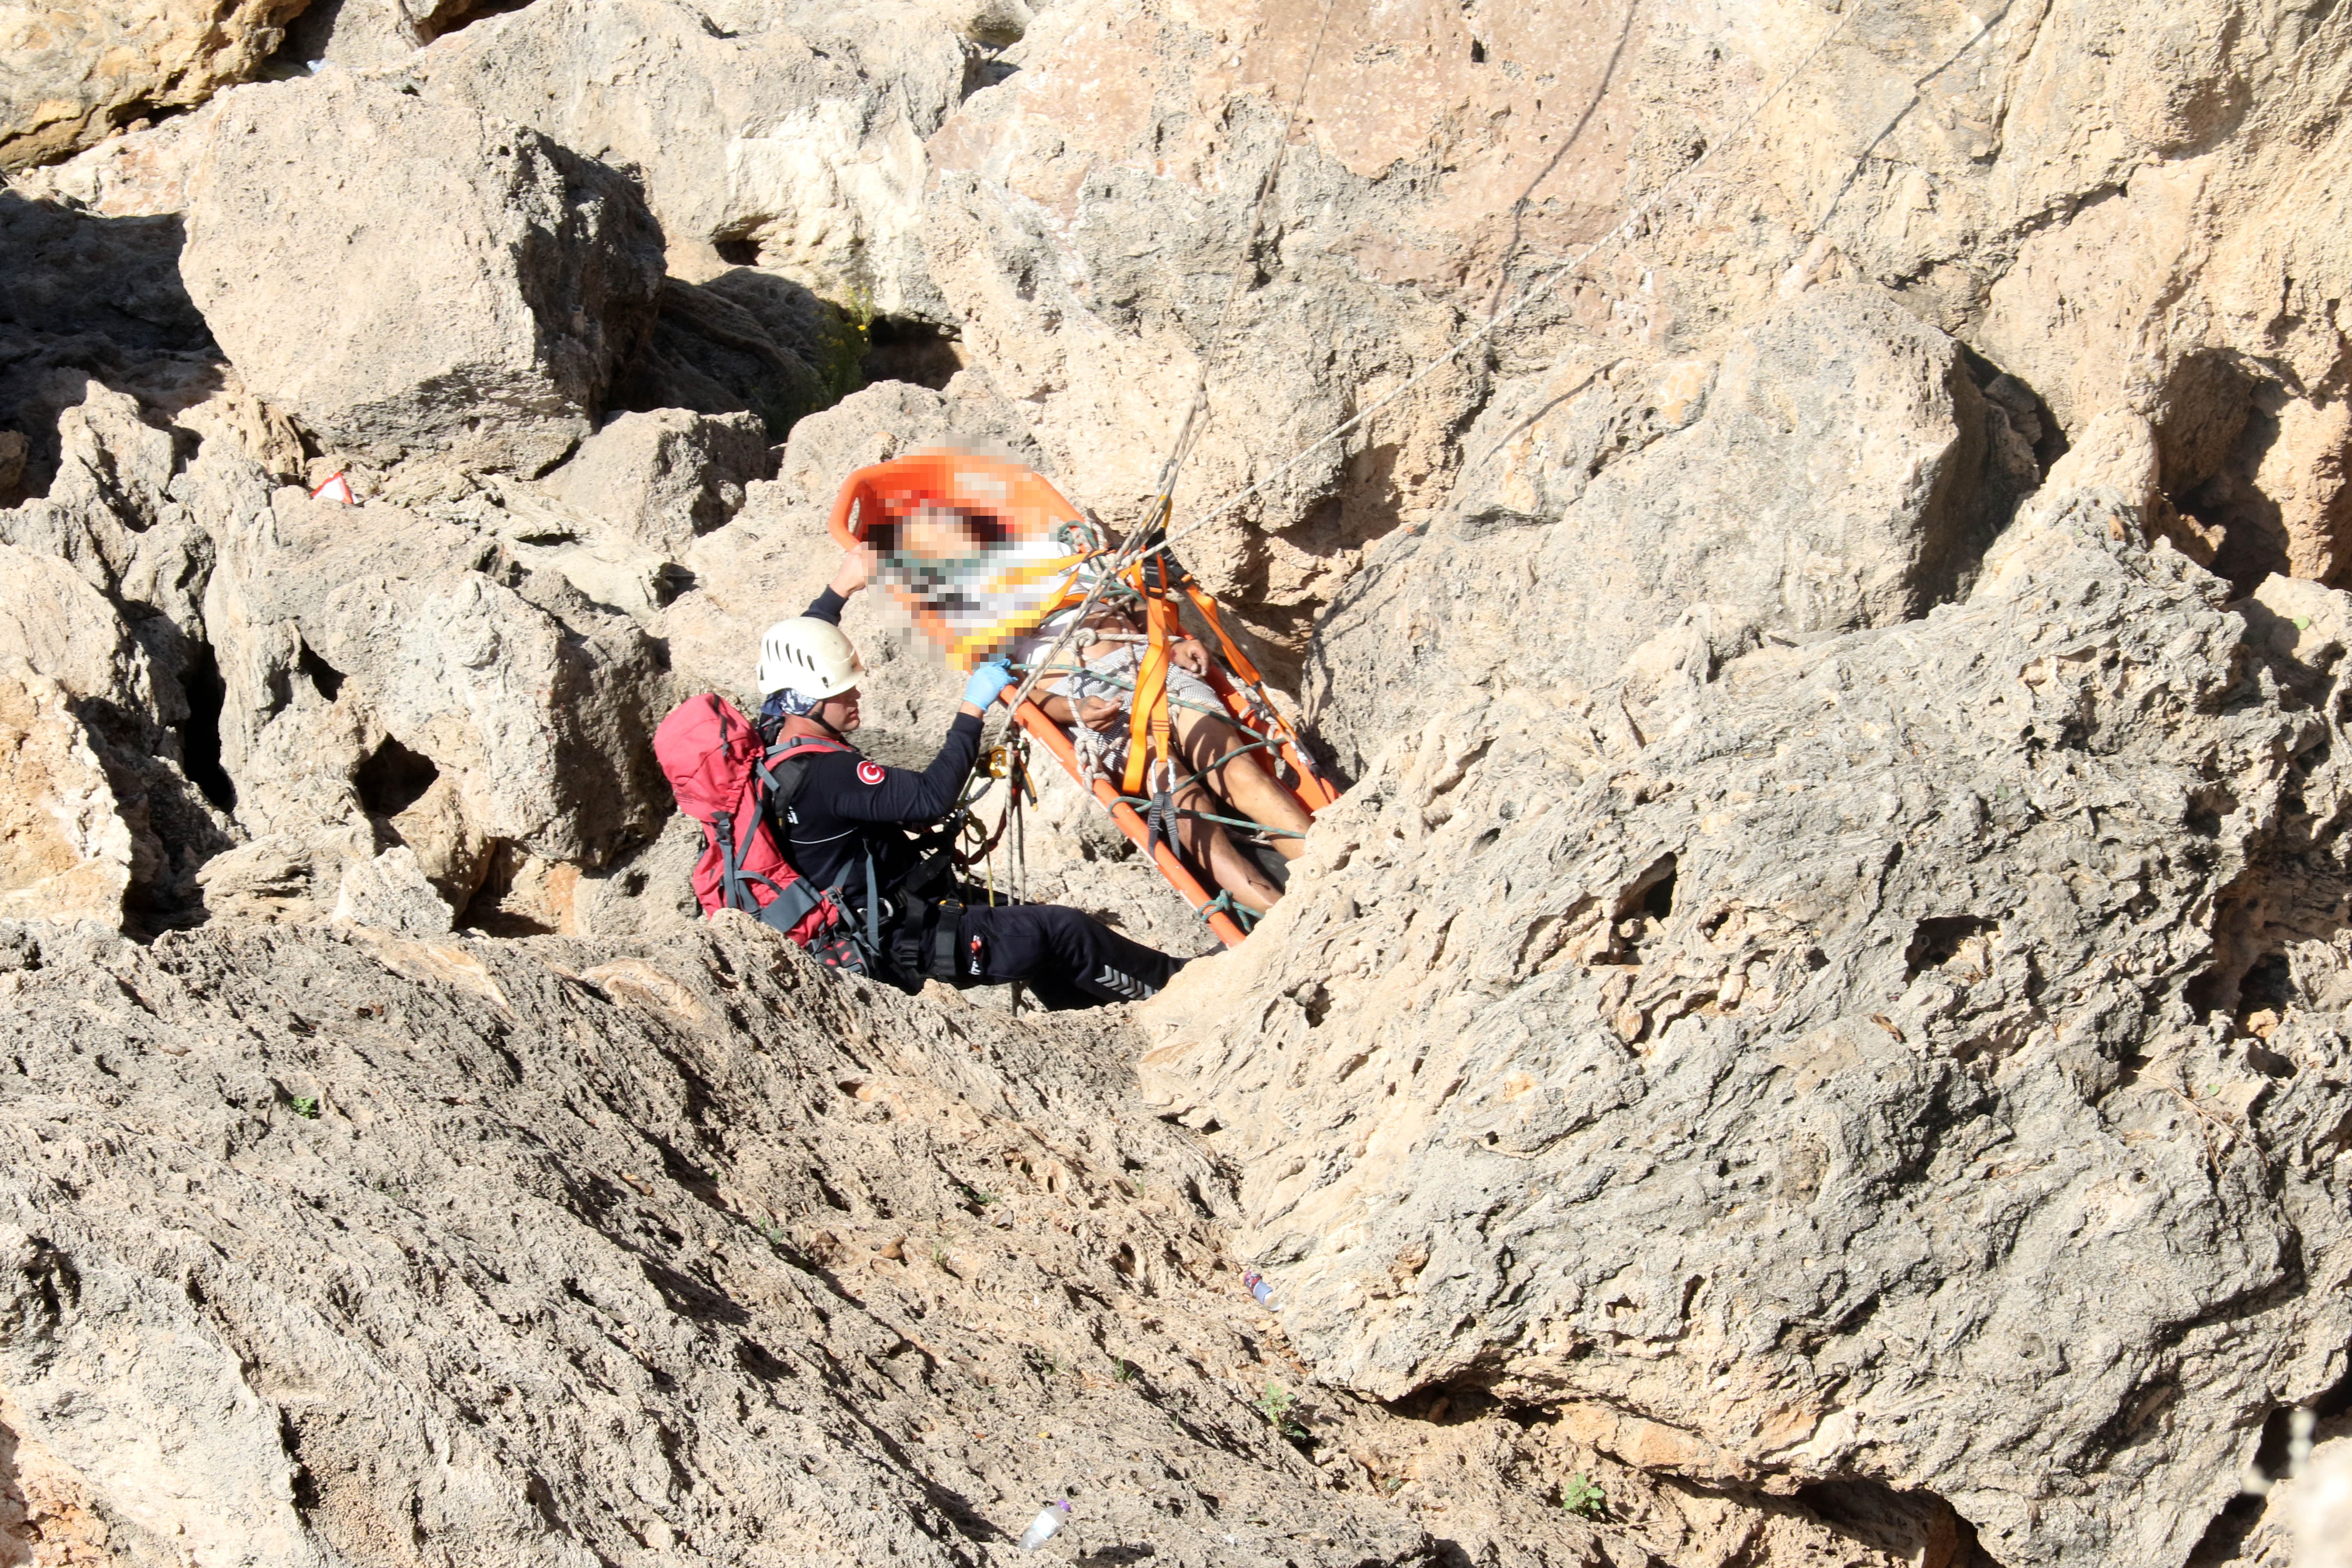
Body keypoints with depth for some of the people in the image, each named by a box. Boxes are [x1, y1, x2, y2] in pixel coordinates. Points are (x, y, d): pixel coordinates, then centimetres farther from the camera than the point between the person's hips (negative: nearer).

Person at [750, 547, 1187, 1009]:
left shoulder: (775, 738, 2)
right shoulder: (827, 773, -29)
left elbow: (792, 660, 23)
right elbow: (932, 797, -34)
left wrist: (841, 587, 30)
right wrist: (972, 709, -26)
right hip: (911, 946, -11)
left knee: (1043, 924, 18)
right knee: (1063, 931, -10)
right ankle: (1169, 983, 7)